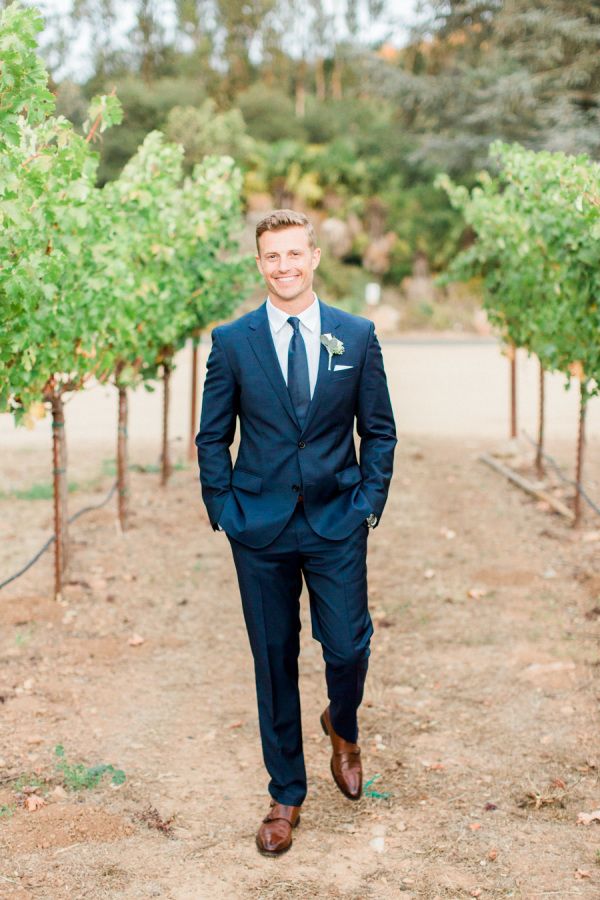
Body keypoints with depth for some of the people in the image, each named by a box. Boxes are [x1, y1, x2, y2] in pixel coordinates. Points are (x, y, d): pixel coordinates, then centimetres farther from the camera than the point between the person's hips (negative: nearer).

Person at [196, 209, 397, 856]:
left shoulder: (357, 336, 1)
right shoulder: (232, 341, -1)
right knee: (274, 662, 8)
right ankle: (286, 796, 25)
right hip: (261, 528, 0)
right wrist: (223, 510, -2)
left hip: (338, 524, 0)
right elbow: (213, 437, 4)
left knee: (349, 649, 0)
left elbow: (379, 430, 5)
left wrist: (369, 504, -2)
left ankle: (342, 727, 37)